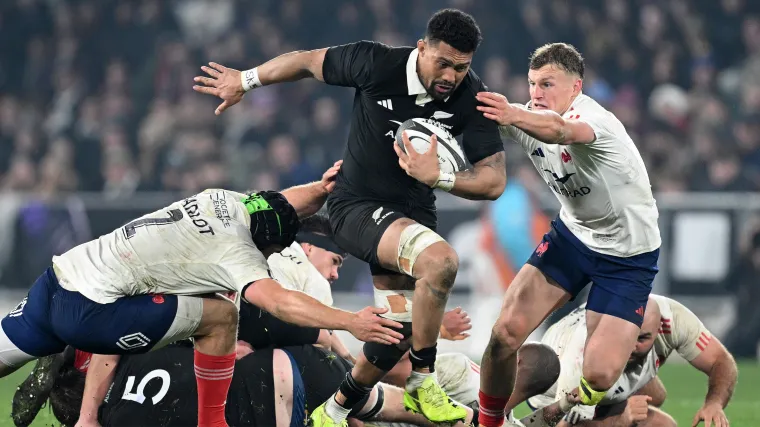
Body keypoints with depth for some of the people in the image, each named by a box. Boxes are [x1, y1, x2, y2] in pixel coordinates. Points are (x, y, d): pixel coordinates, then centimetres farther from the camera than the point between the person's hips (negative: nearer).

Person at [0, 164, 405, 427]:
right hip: (86, 312, -8)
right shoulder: (236, 252, -11)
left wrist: (321, 188, 12)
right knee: (219, 317, -2)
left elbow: (284, 203, 28)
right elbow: (280, 302, -26)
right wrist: (351, 322, -28)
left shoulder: (225, 201, 11)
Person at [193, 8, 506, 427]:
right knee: (440, 260, -32)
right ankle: (422, 381, -16)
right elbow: (308, 61, -5)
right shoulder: (376, 63, -23)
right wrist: (245, 80, 7)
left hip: (412, 214, 5)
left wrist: (438, 177, -34)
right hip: (356, 205, -5)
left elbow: (494, 180, -17)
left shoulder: (471, 98, -15)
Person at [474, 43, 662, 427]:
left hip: (628, 254, -6)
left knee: (598, 377, -16)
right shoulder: (529, 117, -8)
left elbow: (561, 131, -55)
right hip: (572, 234, 6)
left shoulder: (594, 119, -31)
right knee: (505, 333, -11)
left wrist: (512, 116, -75)